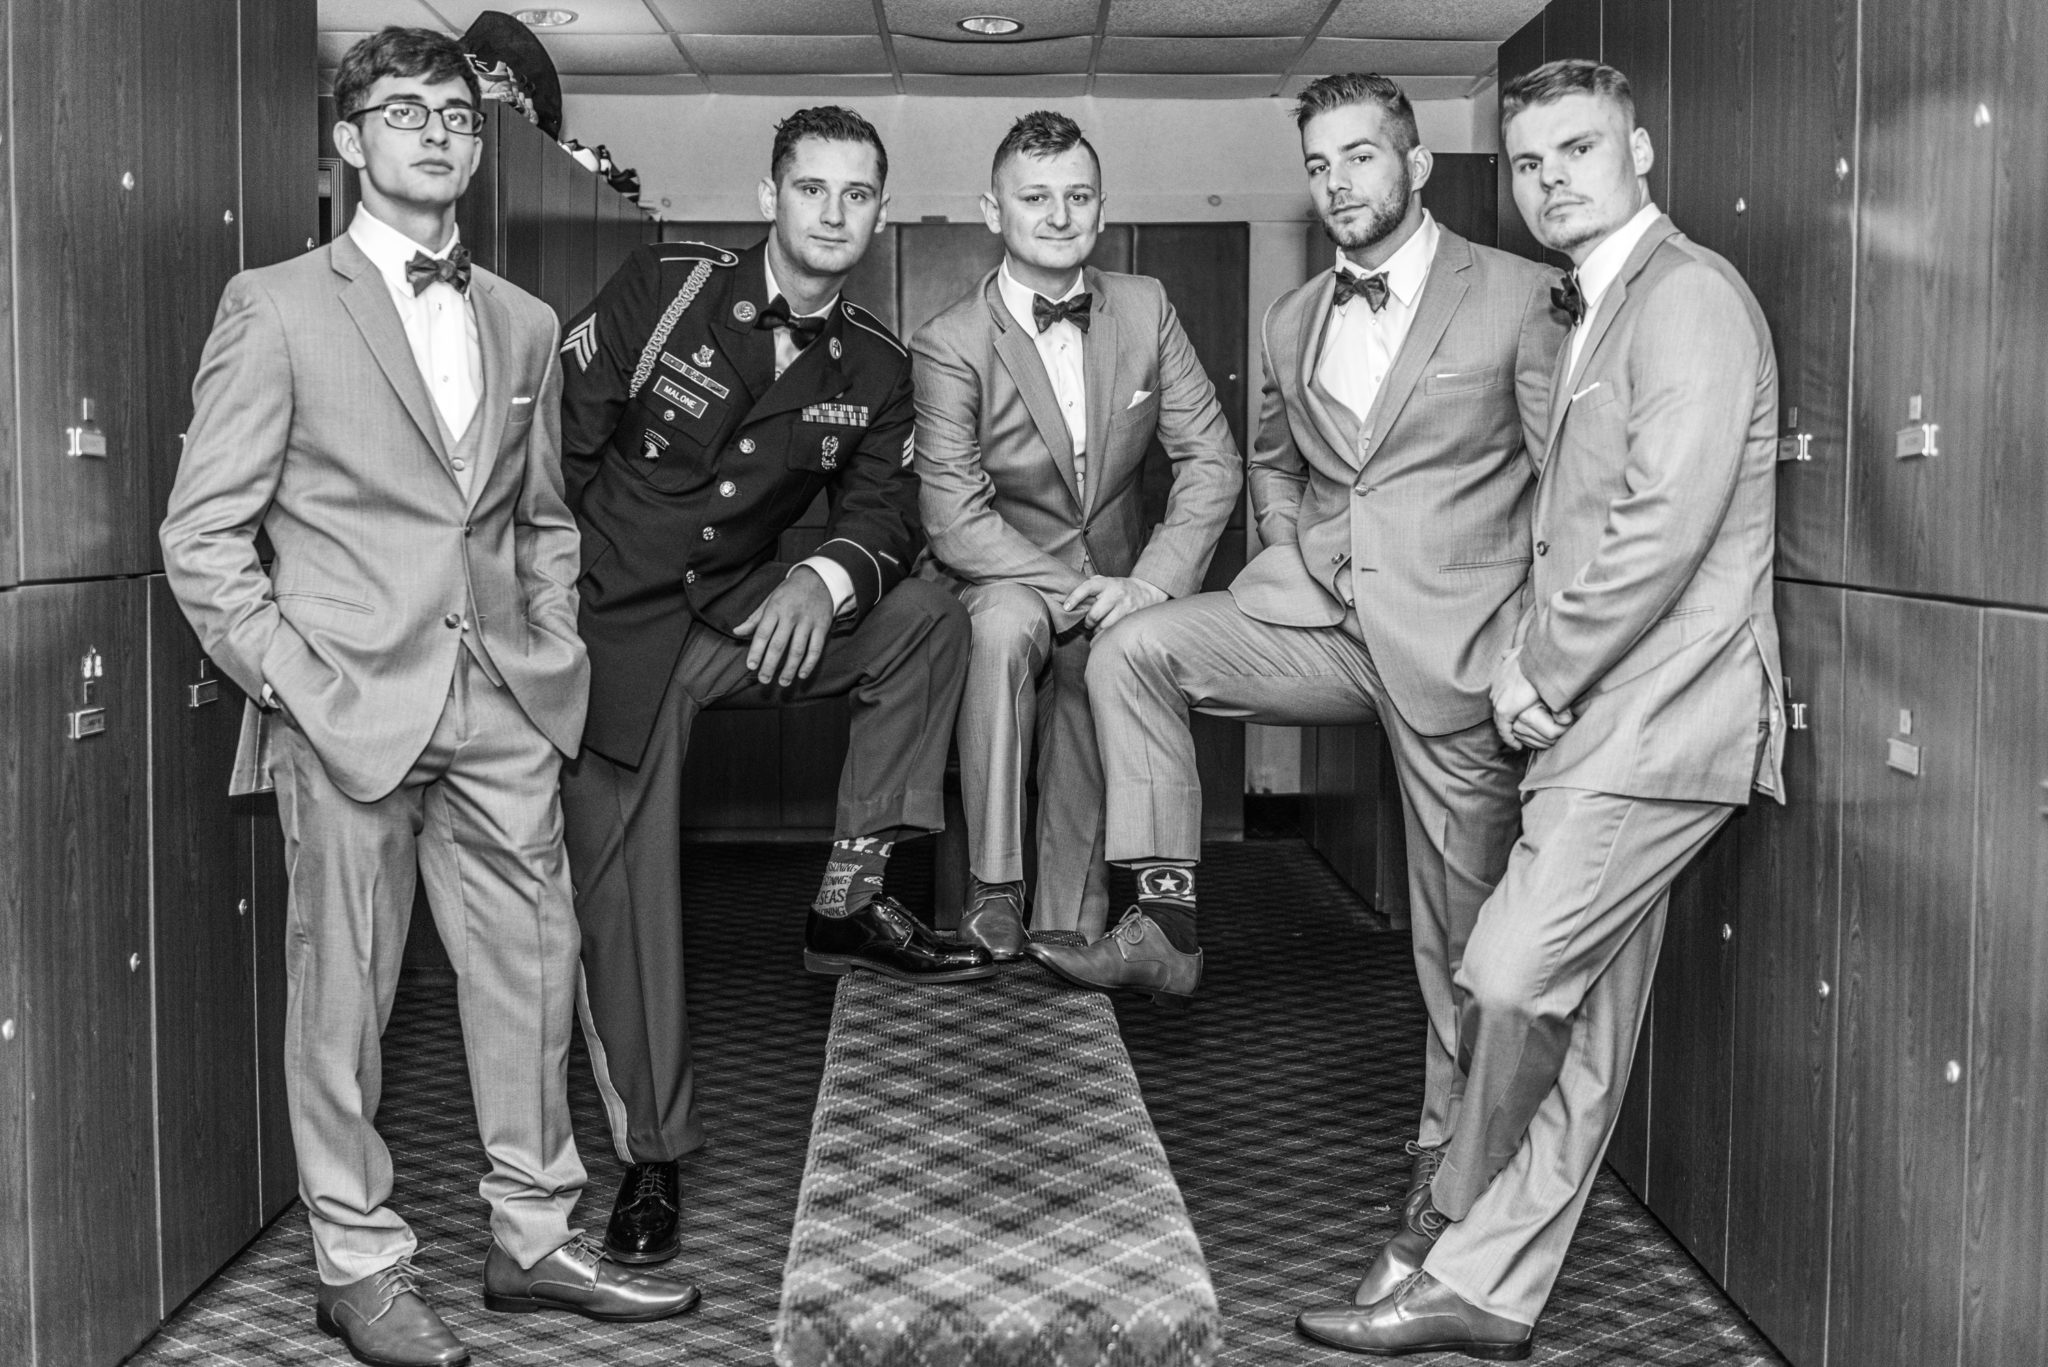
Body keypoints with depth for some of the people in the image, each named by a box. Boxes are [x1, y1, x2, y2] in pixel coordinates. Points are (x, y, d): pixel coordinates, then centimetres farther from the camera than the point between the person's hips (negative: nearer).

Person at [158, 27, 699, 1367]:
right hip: (350, 704, -4)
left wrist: (553, 651, 9)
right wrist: (290, 676, -9)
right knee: (346, 991, 4)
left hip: (503, 706, 5)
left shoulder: (524, 324, 14)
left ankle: (535, 1234, 22)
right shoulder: (276, 307, 0)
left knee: (534, 972, 7)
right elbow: (202, 534, -2)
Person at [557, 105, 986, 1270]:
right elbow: (558, 440, -7)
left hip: (746, 617, 4)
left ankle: (852, 899, -7)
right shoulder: (667, 286, -8)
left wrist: (825, 579, -24)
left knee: (929, 617, -15)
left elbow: (886, 515, -1)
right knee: (625, 888, -5)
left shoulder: (875, 369, 2)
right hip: (613, 623, -3)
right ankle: (651, 1157, 8)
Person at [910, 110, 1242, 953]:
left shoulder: (1145, 308, 2)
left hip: (1118, 575, 3)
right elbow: (956, 521, -16)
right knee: (1007, 627, -35)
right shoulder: (949, 344, -10)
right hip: (1003, 577, -3)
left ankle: (1068, 933, -15)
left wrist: (1153, 581, -15)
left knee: (1094, 661, -27)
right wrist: (1072, 592, -25)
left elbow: (1211, 460, 0)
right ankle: (993, 889, -25)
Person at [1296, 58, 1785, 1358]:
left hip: (1656, 717, -9)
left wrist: (1541, 674, -11)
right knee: (1581, 1025, 11)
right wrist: (1540, 669, 6)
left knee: (1512, 983, -9)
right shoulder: (1597, 310, 21)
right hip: (1605, 716, 9)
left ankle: (1458, 1230, 11)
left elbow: (1667, 528, -19)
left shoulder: (1689, 295, -9)